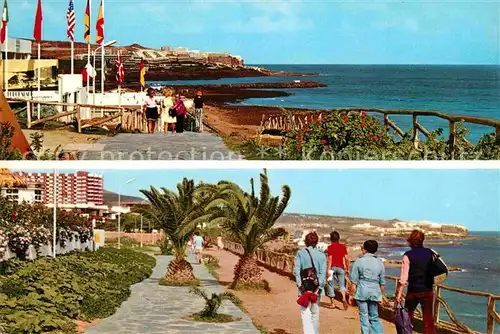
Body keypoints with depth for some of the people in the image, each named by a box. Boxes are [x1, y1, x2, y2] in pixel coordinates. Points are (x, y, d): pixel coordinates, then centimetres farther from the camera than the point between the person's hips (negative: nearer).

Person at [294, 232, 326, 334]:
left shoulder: (300, 253, -3)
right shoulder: (321, 254, 2)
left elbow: (297, 271, -8)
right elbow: (323, 273, -4)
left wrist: (301, 286, -8)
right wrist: (318, 287, -6)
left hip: (304, 287, -3)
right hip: (317, 287, 3)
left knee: (306, 313, -6)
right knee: (315, 312, 18)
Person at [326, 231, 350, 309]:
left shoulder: (330, 247, -5)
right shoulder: (343, 247, 5)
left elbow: (329, 259, -12)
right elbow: (346, 259, 3)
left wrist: (328, 270, -14)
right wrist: (347, 269, 11)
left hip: (332, 267, -3)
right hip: (340, 267, 3)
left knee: (331, 285, 9)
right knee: (341, 284, 10)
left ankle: (332, 302, 11)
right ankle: (344, 298, -16)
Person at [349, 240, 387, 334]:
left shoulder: (359, 261, -5)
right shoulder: (379, 263, 5)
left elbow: (354, 281, -6)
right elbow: (382, 282, 9)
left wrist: (351, 295, 1)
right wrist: (381, 295, 19)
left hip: (362, 292, -3)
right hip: (375, 293, 3)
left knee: (364, 317, 3)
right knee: (374, 317, 12)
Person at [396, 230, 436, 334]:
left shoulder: (408, 256, -10)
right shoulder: (430, 253, 0)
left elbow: (403, 277, -13)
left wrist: (399, 293, -10)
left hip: (413, 291, -2)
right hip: (428, 291, 2)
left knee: (408, 316, 14)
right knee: (428, 319, 6)